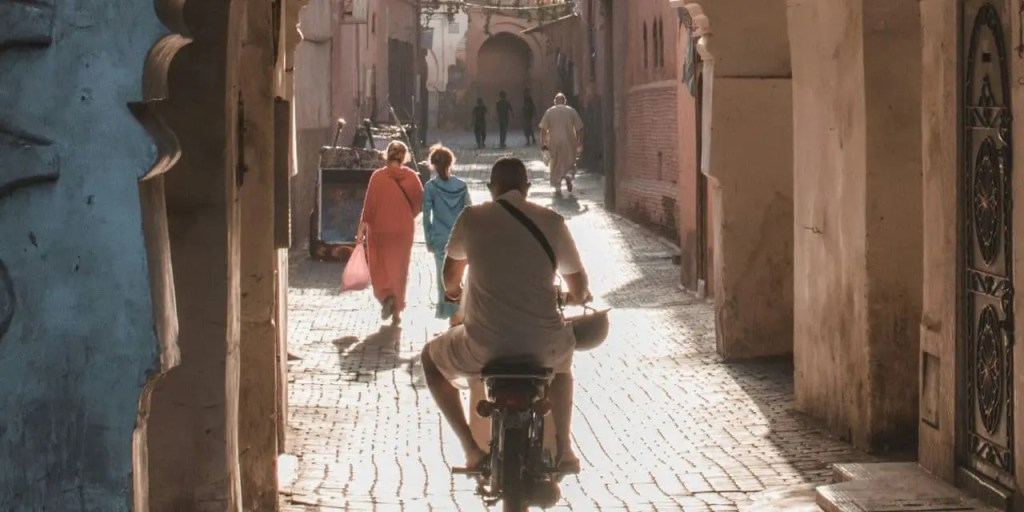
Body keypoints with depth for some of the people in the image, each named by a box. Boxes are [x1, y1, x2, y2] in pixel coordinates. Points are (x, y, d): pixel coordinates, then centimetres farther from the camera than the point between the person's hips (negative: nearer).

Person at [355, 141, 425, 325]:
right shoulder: (411, 176, -7)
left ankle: (386, 297, -11)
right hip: (404, 231, 2)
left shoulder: (377, 176, -12)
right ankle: (396, 312, 15)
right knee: (399, 271, 12)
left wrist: (361, 229, -4)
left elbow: (369, 206, -11)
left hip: (380, 231, -2)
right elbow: (419, 202, 1)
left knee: (379, 268, 13)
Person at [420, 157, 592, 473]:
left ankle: (472, 447, 15)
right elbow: (579, 289, 12)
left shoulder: (472, 218, 3)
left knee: (432, 358, 30)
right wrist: (577, 298, 37)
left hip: (484, 346, -2)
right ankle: (563, 448, 26)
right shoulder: (551, 222, 4)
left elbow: (450, 277, 20)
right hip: (543, 347, 2)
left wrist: (454, 290, 44)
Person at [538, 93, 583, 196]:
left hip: (554, 142, 0)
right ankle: (568, 175, -14)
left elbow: (543, 129, -3)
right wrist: (580, 141, 8)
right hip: (569, 141, 0)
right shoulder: (572, 111, 1)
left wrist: (543, 142, 2)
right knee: (569, 162, 16)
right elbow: (579, 128, 0)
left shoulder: (549, 112, 1)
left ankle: (557, 188, 7)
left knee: (556, 165, 10)